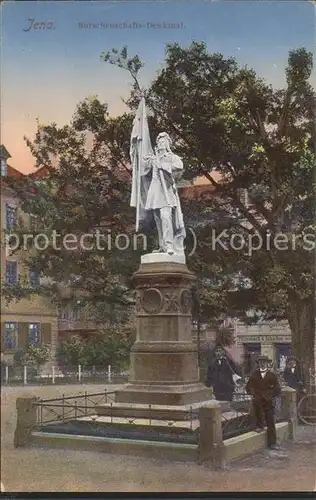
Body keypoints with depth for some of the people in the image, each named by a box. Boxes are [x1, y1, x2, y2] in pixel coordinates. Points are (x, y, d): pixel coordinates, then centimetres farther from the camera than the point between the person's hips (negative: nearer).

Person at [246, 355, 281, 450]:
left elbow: (277, 389, 8)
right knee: (256, 401, -36)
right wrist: (253, 393, -7)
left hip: (268, 400, 1)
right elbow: (248, 386, 10)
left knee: (271, 422, -2)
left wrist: (271, 396, -5)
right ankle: (260, 424, -17)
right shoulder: (254, 374, 10)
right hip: (258, 399, 0)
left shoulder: (272, 375, 9)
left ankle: (272, 443, 8)